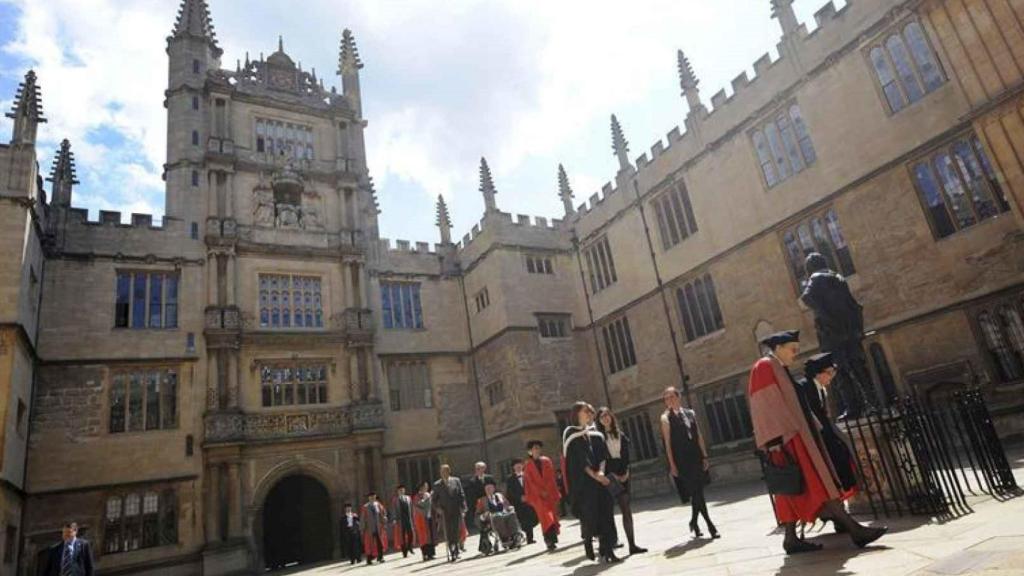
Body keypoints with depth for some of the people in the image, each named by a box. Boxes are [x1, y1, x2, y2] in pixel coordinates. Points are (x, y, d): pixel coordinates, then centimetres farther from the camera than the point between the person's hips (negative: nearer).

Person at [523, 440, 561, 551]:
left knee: (552, 515, 3)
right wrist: (541, 491, -11)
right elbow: (529, 482, -1)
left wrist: (547, 489, -10)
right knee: (545, 517, -11)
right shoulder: (528, 466, 3)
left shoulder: (547, 461, 7)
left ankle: (552, 539, 14)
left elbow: (552, 476, 3)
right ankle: (550, 540, -14)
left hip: (550, 492, 2)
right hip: (537, 495, -2)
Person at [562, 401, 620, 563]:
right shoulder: (571, 434, -3)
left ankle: (607, 550, -1)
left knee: (605, 513, -3)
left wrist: (601, 472, -14)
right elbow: (578, 459, -11)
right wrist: (593, 475, -19)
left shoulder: (596, 433, 14)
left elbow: (602, 455, 5)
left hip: (600, 478, 5)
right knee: (589, 513, -5)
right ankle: (588, 542, 17)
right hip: (582, 482, -5)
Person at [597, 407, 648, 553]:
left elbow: (626, 455, 8)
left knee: (626, 510, 4)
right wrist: (611, 475, -12)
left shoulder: (621, 435, 13)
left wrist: (625, 472, -6)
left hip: (622, 474, 4)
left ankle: (632, 544, 8)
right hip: (609, 476, -4)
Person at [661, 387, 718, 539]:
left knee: (697, 493, 7)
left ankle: (694, 523, 26)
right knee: (696, 493, -5)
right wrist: (672, 465, -9)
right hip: (681, 462, -4)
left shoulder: (690, 413, 10)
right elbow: (667, 443, -6)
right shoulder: (666, 418, -3)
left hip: (696, 459, 5)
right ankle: (710, 526, 4)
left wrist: (704, 456, 7)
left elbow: (699, 437, 12)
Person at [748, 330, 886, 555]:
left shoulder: (779, 369, 20)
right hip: (786, 438, -10)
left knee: (795, 489, 7)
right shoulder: (764, 367, -10)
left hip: (793, 434, 10)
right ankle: (854, 529, -8)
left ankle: (791, 539, 9)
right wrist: (775, 441, -24)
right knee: (816, 482, -9)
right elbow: (766, 406, -19)